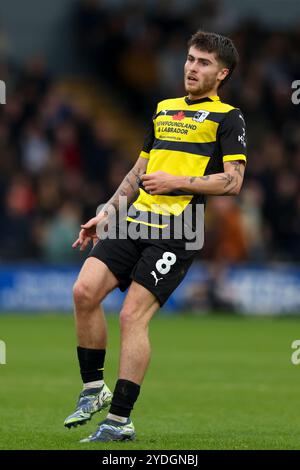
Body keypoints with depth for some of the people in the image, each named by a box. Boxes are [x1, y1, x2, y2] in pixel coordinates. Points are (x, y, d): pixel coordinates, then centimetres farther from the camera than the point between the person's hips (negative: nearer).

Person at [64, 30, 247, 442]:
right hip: (135, 219, 6)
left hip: (178, 229, -6)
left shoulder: (227, 118, 2)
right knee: (85, 291, -11)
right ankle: (94, 389, 5)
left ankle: (119, 420, -6)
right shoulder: (164, 110, 23)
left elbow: (232, 182, -7)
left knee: (133, 315, -12)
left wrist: (176, 183, -11)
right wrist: (106, 213, 22)